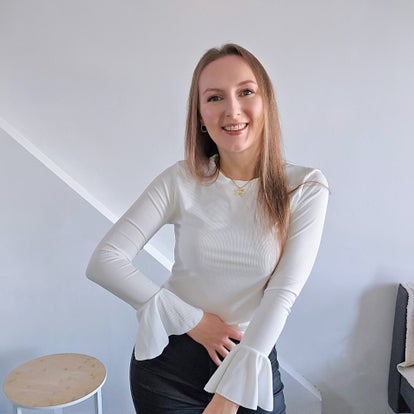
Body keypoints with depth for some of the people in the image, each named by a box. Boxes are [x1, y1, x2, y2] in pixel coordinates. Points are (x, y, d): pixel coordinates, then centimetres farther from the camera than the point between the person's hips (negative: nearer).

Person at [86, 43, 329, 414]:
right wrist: (192, 320, -14)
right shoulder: (181, 181, -9)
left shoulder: (305, 188, -10)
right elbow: (105, 261, -11)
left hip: (252, 365, 0)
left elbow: (282, 295, -15)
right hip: (166, 361, 1)